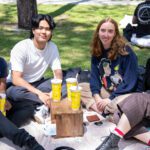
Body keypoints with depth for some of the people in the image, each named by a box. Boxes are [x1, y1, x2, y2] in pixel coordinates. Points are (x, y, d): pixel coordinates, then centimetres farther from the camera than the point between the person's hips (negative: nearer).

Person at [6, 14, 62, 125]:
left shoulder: (53, 47, -8)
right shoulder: (21, 48, -22)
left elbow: (58, 73, -9)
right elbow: (16, 79, -28)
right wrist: (39, 93, -38)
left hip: (38, 84, 5)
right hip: (20, 86, -4)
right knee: (15, 92, -39)